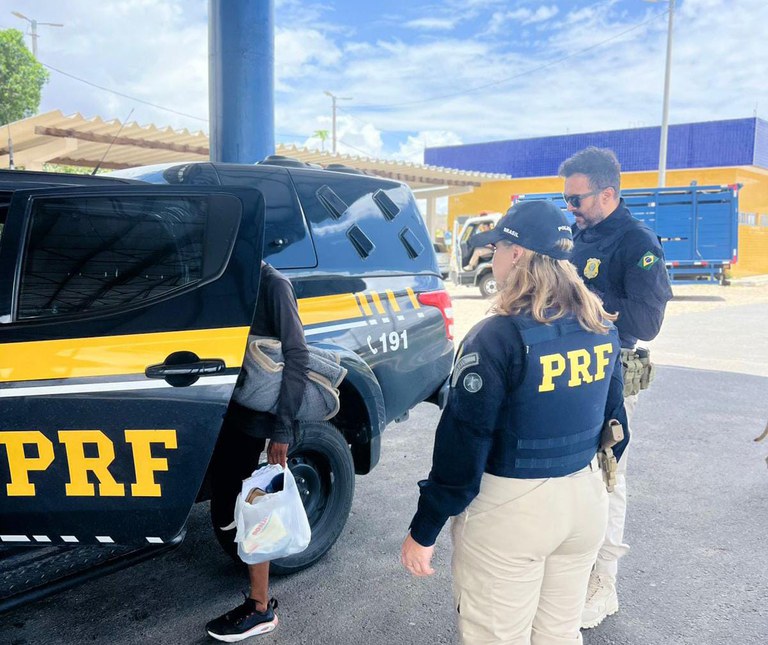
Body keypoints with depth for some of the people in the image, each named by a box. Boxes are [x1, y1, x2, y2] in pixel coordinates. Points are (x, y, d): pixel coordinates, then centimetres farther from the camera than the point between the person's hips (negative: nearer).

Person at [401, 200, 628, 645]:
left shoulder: (500, 336, -20)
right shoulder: (603, 328, 1)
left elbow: (463, 442, -20)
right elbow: (612, 417, 11)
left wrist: (423, 530, -11)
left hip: (512, 508, -6)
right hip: (585, 498, 7)